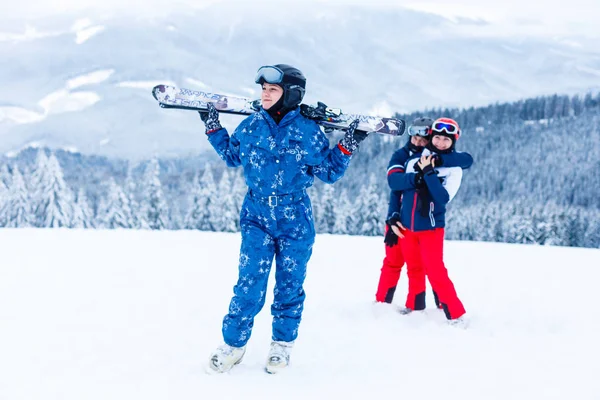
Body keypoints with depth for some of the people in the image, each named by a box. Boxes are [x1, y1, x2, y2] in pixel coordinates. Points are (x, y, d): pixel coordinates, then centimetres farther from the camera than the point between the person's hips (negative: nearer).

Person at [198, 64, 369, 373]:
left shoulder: (308, 132, -5)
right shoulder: (250, 127, 2)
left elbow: (329, 172, 2)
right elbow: (231, 156, 21)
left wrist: (348, 145, -8)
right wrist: (213, 127, 15)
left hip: (295, 220, -1)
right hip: (256, 216, 1)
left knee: (290, 283, 8)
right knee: (249, 283, -6)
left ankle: (283, 343, 26)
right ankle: (233, 343, 8)